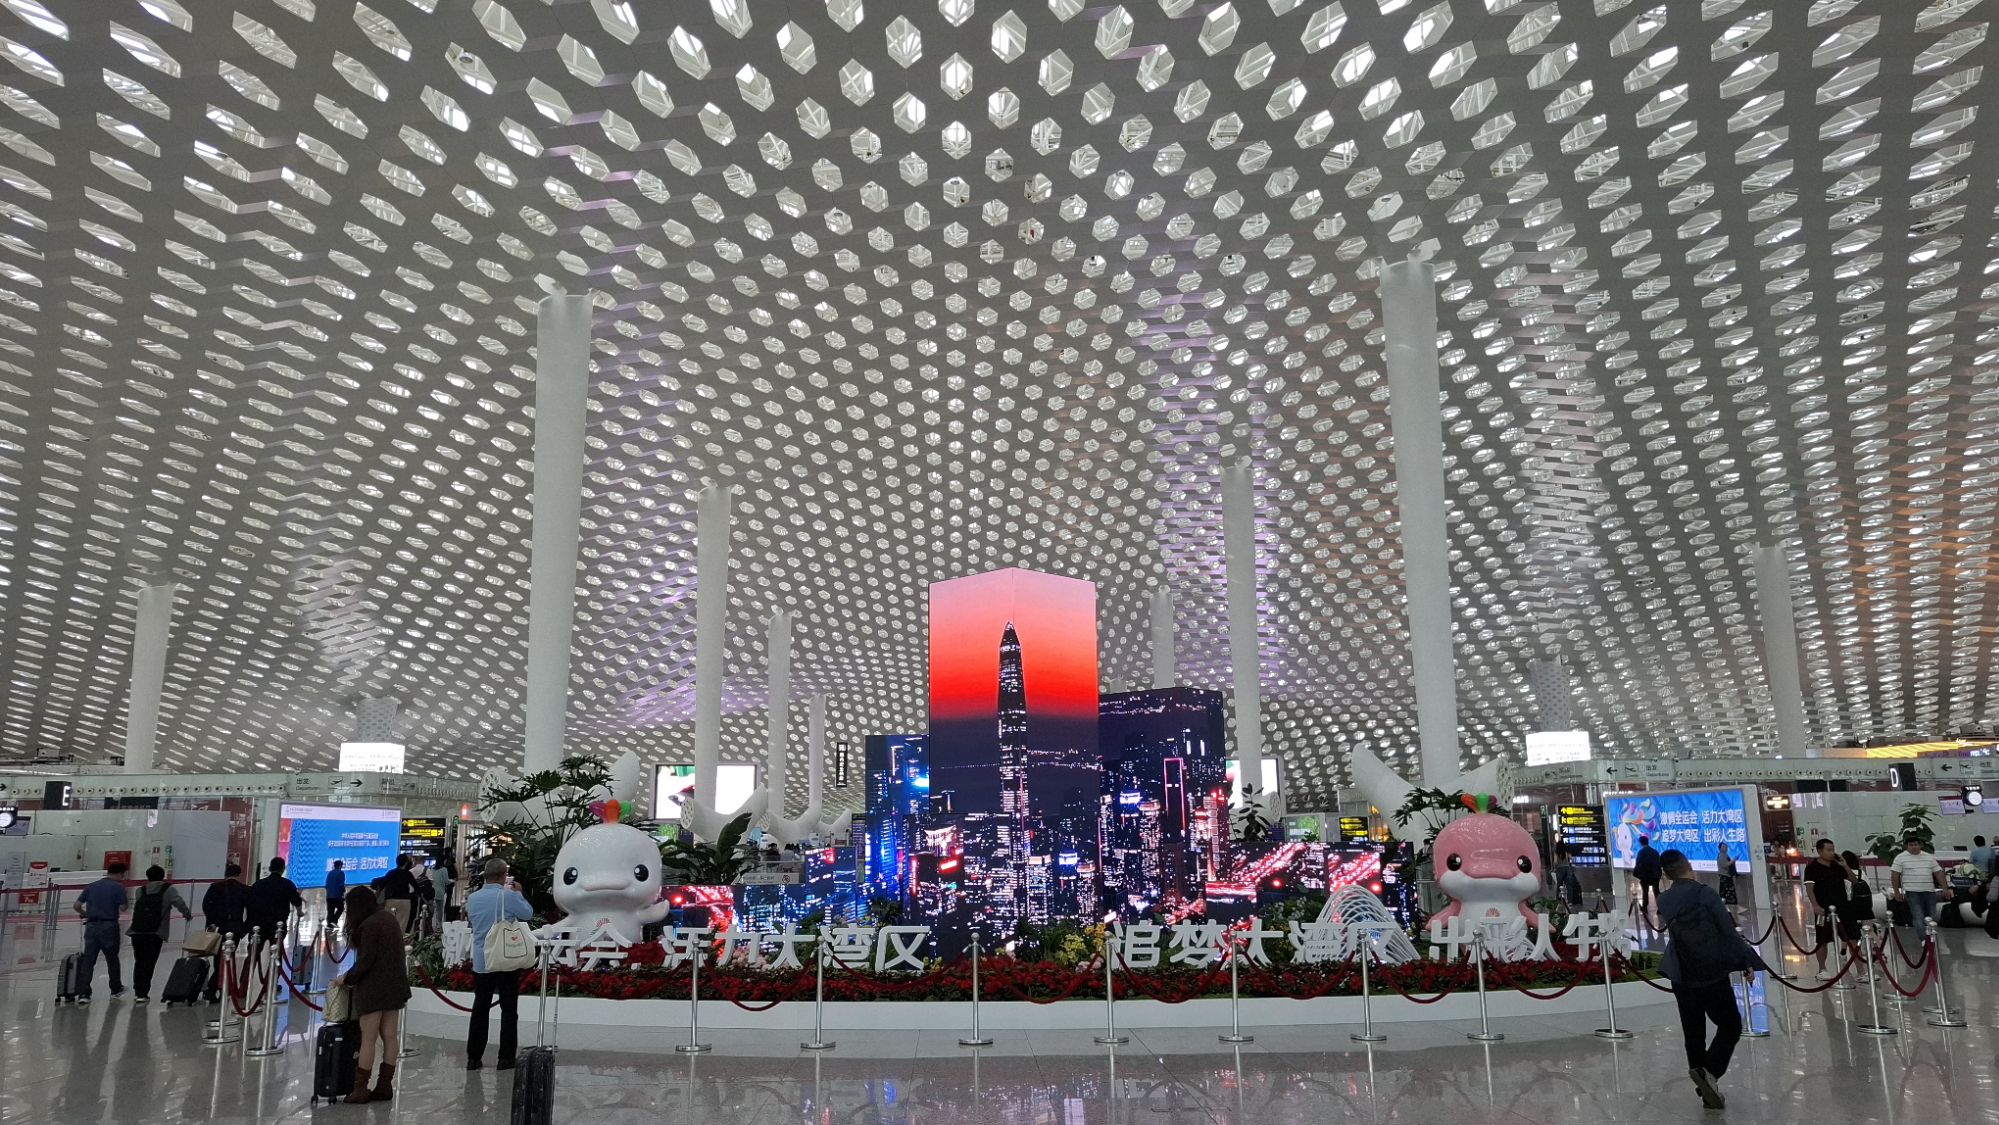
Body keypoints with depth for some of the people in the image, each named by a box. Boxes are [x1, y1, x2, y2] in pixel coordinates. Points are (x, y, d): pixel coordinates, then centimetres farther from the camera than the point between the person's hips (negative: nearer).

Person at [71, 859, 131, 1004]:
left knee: (88, 960, 3)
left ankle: (83, 993, -5)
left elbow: (77, 905, 7)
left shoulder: (92, 886, 10)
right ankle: (116, 989, 27)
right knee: (112, 958, 12)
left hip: (91, 926, 3)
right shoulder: (118, 887, -5)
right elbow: (123, 908, -11)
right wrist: (128, 903, 10)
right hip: (109, 926, -3)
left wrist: (85, 914, 25)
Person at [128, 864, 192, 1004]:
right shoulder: (168, 889, 3)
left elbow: (136, 909, 18)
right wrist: (188, 915, 11)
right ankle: (143, 994, 0)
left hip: (137, 931, 4)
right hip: (155, 933, -4)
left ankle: (137, 992, 24)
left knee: (139, 962, 17)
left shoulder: (140, 891, 14)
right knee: (149, 963, 1)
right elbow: (180, 903, -6)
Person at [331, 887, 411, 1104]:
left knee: (368, 1039, -3)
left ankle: (360, 1089, 1)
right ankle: (385, 1085, 13)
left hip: (374, 988, -8)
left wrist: (348, 978, 0)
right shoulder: (389, 918, 12)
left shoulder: (368, 925, -14)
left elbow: (366, 960, -16)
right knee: (389, 1037, 9)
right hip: (395, 986, 8)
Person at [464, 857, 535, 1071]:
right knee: (509, 1009, 6)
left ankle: (473, 1057, 15)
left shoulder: (473, 898, 0)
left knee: (480, 1009, 13)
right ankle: (506, 1058, 7)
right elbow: (528, 913, -2)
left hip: (481, 962, 4)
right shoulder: (509, 896, -15)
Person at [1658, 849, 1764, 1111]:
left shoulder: (1664, 901, 1)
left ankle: (1707, 1090, 17)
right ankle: (1708, 1071, -11)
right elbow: (1728, 929, -11)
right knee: (1730, 1025, 9)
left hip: (1682, 978, 4)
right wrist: (1748, 960, -1)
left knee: (1694, 1033, 12)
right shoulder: (1704, 892, -13)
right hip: (1712, 973, -4)